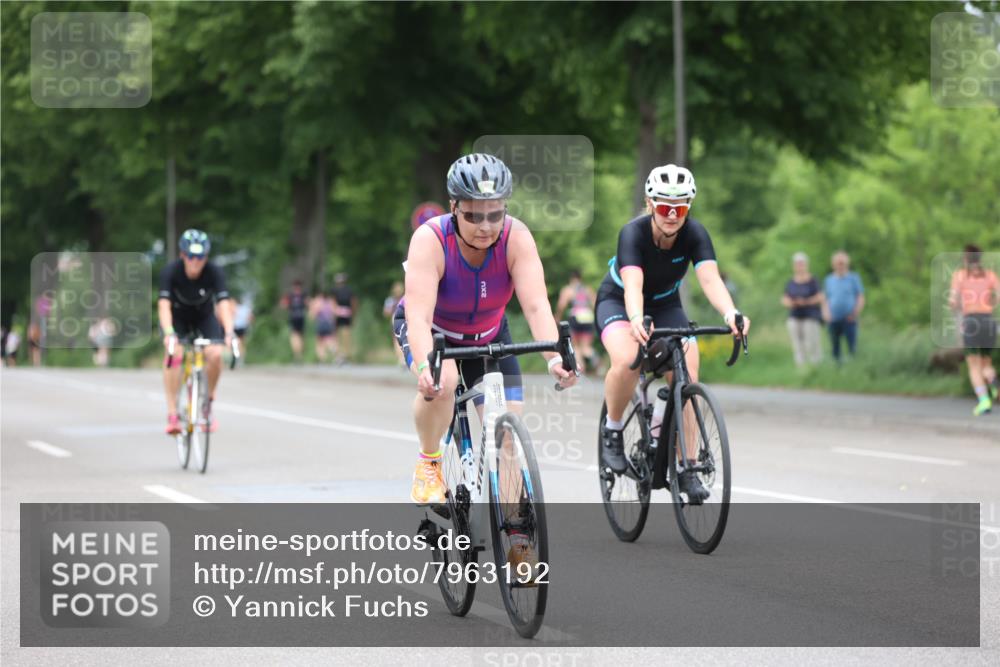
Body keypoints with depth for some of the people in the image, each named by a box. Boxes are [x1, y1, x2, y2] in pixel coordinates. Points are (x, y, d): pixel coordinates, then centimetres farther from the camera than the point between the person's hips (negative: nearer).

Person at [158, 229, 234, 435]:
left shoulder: (214, 273, -26)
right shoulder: (170, 271, -28)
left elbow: (224, 305, -35)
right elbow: (164, 305, -37)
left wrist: (229, 333, -51)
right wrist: (168, 333, -53)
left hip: (204, 317, 1)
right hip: (177, 317, -1)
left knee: (215, 354, -24)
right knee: (174, 352, -29)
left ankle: (207, 404, 1)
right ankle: (172, 413, -27)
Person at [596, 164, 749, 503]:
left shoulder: (695, 233, -23)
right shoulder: (633, 233, -32)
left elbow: (710, 278, -37)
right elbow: (633, 285, -46)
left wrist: (730, 313, -58)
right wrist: (636, 320, -67)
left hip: (665, 305, 3)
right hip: (617, 301, -3)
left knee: (687, 376, -17)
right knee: (627, 361, -34)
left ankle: (688, 467, -7)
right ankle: (612, 430, -7)